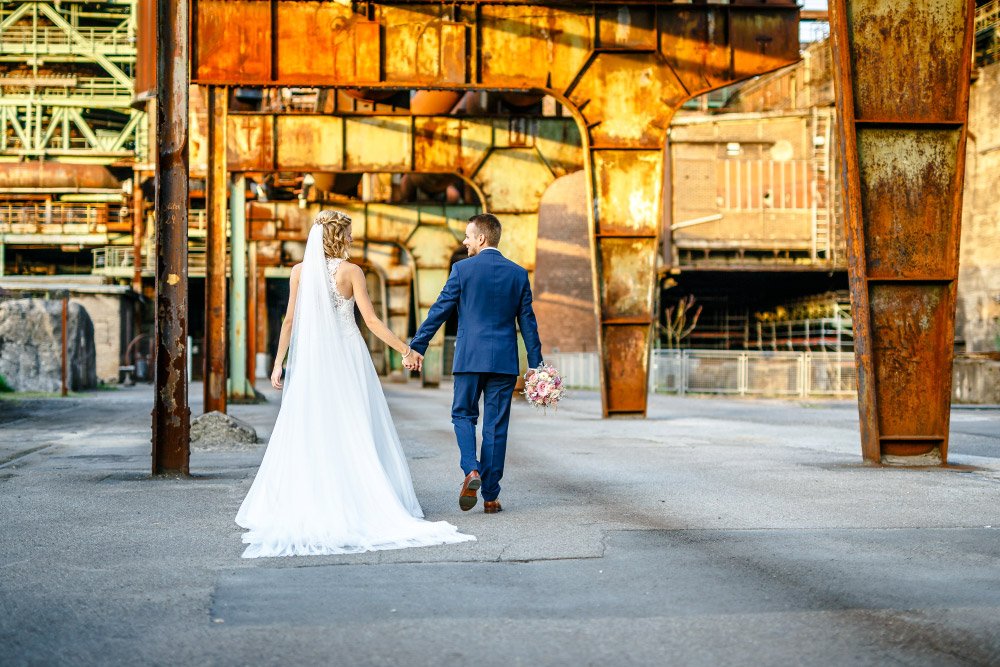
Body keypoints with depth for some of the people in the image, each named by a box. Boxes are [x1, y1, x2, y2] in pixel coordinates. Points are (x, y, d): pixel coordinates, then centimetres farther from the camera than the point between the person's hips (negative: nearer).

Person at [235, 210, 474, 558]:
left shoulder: (300, 271, 1)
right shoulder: (351, 271, -5)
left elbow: (290, 320, 0)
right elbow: (372, 321, -8)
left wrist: (278, 362, 4)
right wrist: (405, 349, -1)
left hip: (310, 359, 2)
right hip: (347, 356, -2)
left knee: (308, 434, 4)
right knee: (354, 431, 5)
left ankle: (307, 506, 4)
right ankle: (357, 501, 5)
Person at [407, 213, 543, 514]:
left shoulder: (463, 269, -5)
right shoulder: (518, 274, 5)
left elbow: (439, 311, -4)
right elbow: (527, 322, 6)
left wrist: (416, 347, 3)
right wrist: (536, 365, 10)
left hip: (469, 358, -2)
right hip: (504, 361, 2)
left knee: (463, 415, 13)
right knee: (496, 426, 6)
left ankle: (471, 470, -11)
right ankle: (490, 495, 8)